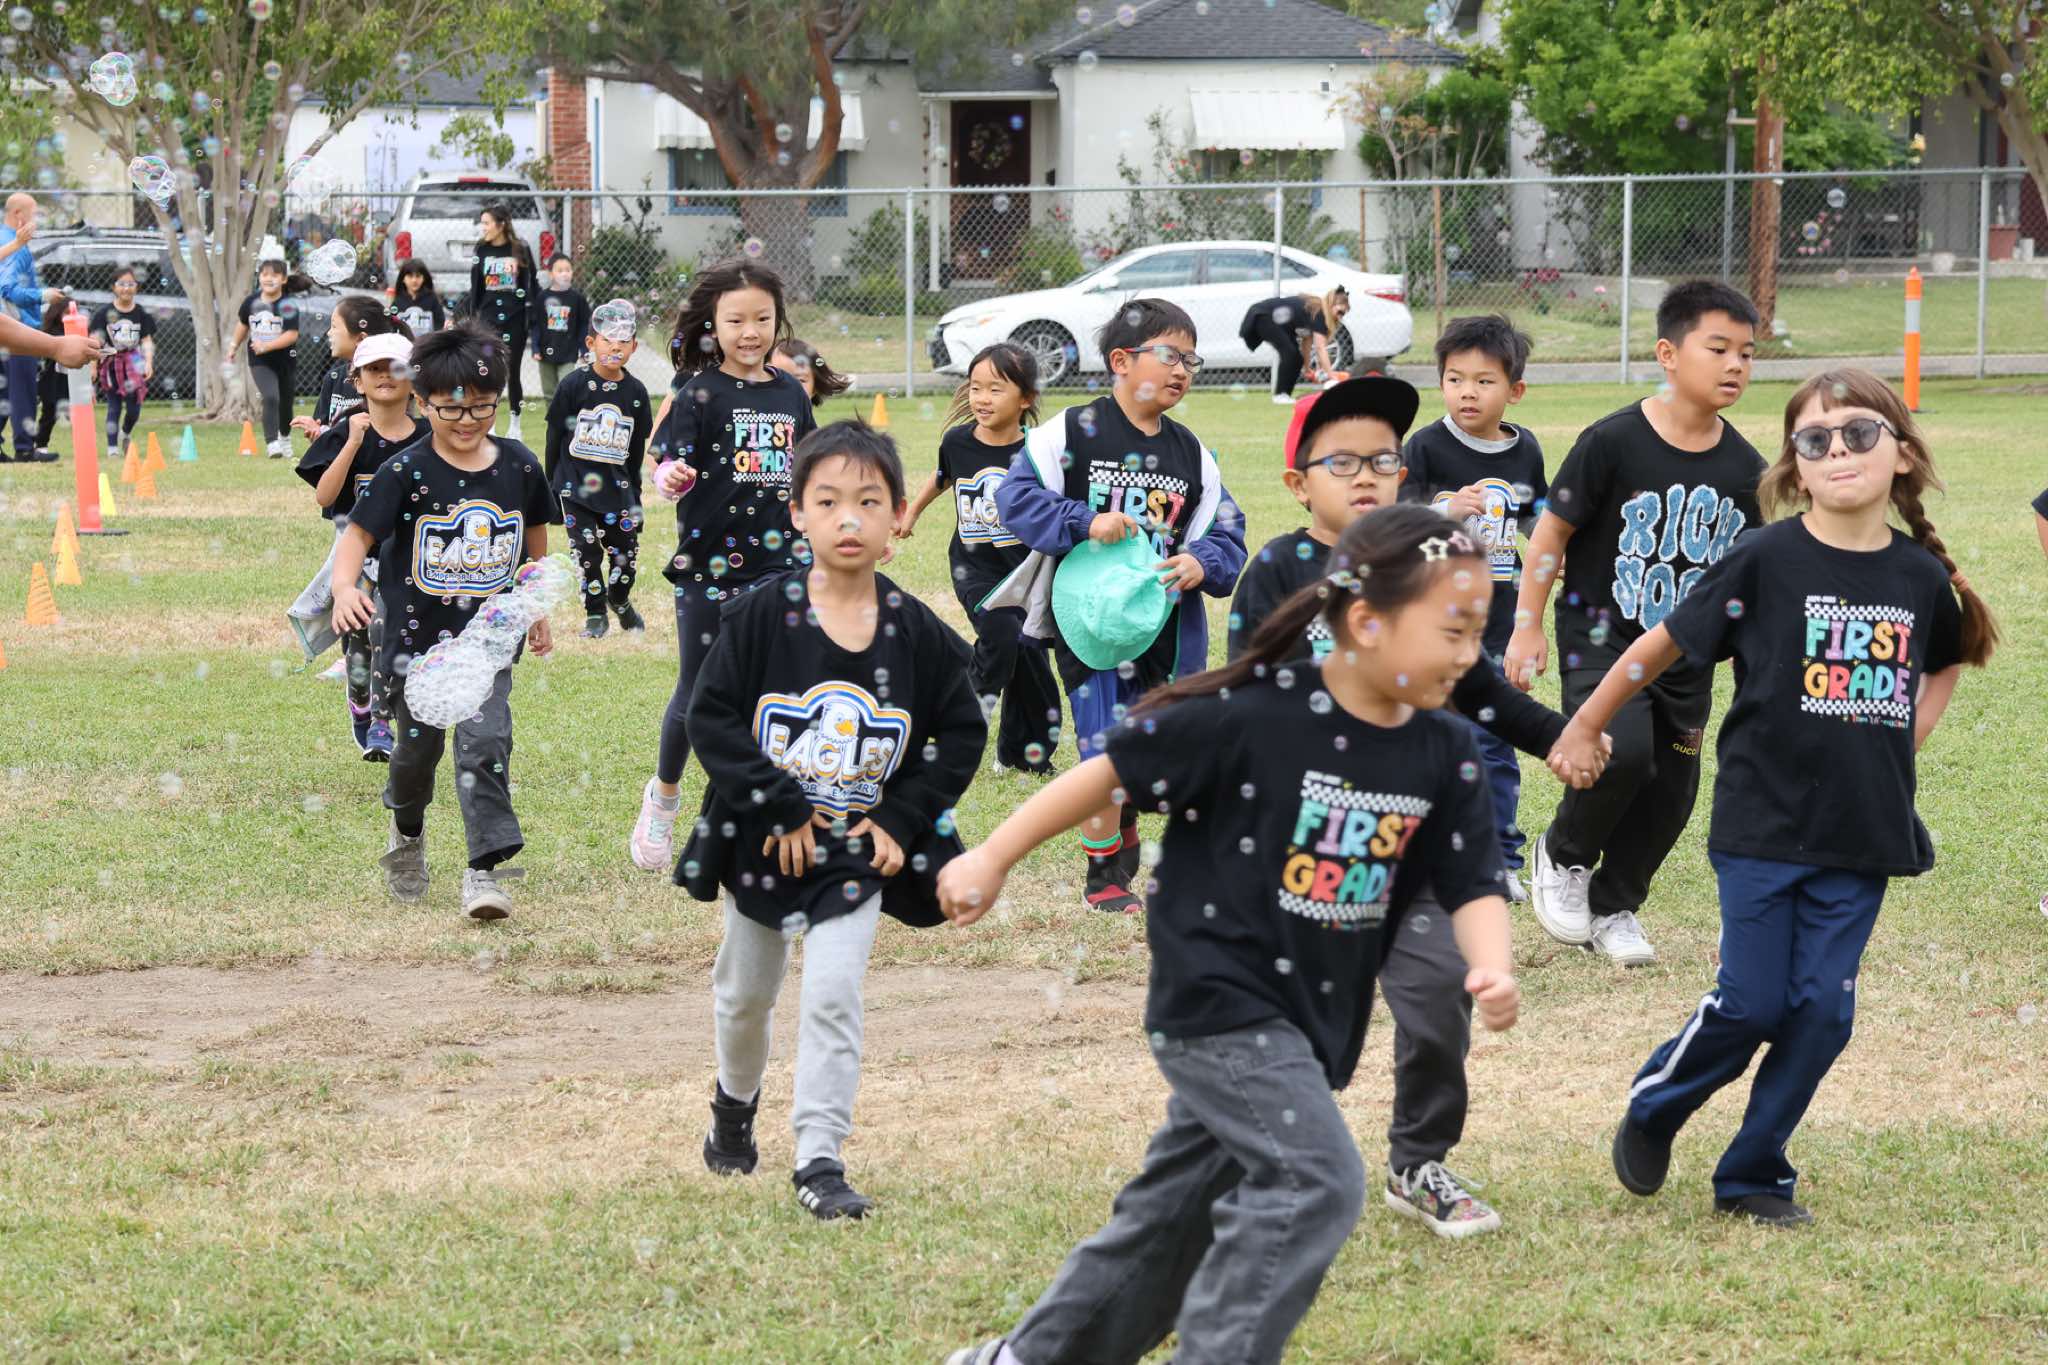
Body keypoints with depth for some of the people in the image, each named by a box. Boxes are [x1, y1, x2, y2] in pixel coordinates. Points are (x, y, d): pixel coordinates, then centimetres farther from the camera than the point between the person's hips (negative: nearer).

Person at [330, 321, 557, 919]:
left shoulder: (518, 467, 0)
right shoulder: (407, 472, -10)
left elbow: (534, 537, 17)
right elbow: (358, 534, -15)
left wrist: (536, 610, 23)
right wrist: (345, 588, -35)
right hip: (416, 638, -1)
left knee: (485, 742, -15)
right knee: (417, 747, 12)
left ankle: (484, 868, -12)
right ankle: (407, 831, 43)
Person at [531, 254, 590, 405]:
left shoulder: (576, 297, -4)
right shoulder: (543, 297, -2)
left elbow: (584, 326, 2)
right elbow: (536, 324, 2)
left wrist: (583, 350, 0)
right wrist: (535, 349, -4)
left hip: (568, 353, -2)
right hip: (547, 352, 2)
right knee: (549, 393, 12)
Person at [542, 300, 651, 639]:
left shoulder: (636, 392, 2)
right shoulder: (574, 385, -7)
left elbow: (637, 446, 11)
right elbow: (555, 436, -1)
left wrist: (633, 491, 13)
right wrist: (551, 485, 1)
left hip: (616, 484, 2)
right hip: (575, 483, -2)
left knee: (626, 552, 4)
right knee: (587, 551, -3)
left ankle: (620, 600, 34)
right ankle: (595, 614, 14)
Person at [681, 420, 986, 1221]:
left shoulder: (918, 635, -9)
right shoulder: (761, 617, -14)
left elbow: (962, 733, 1)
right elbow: (711, 717, -13)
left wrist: (901, 819, -7)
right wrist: (777, 809, -18)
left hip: (860, 852, -1)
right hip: (761, 844, 1)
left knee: (832, 996, -11)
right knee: (746, 994, 18)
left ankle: (819, 1158, -4)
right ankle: (735, 1102, 46)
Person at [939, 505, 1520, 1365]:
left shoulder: (1445, 758, -2)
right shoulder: (1254, 715, -19)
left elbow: (1471, 883, -1)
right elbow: (1113, 769, -11)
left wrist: (1493, 971, -23)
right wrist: (991, 860, -6)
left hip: (1313, 1026, 7)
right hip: (1219, 997, -7)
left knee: (1177, 1215, 16)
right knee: (1316, 1181, -21)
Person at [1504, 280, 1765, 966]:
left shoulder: (1745, 469, 0)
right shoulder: (1614, 441, -14)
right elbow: (1553, 529, -6)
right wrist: (1528, 625, -7)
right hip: (1602, 637, -5)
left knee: (1671, 791, 5)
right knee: (1623, 752, -25)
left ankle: (1613, 908, 28)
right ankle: (1564, 856, 4)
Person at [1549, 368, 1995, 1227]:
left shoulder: (1922, 576, 1)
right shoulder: (1767, 561, -11)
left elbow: (1951, 657, 24)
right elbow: (1665, 643, -1)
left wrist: (1911, 734, 10)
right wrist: (1584, 727, 5)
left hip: (1863, 833, 3)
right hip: (1764, 825, -3)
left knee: (1823, 1010, 2)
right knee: (1751, 1003, -3)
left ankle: (1755, 1173, 17)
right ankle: (1653, 1110, 25)